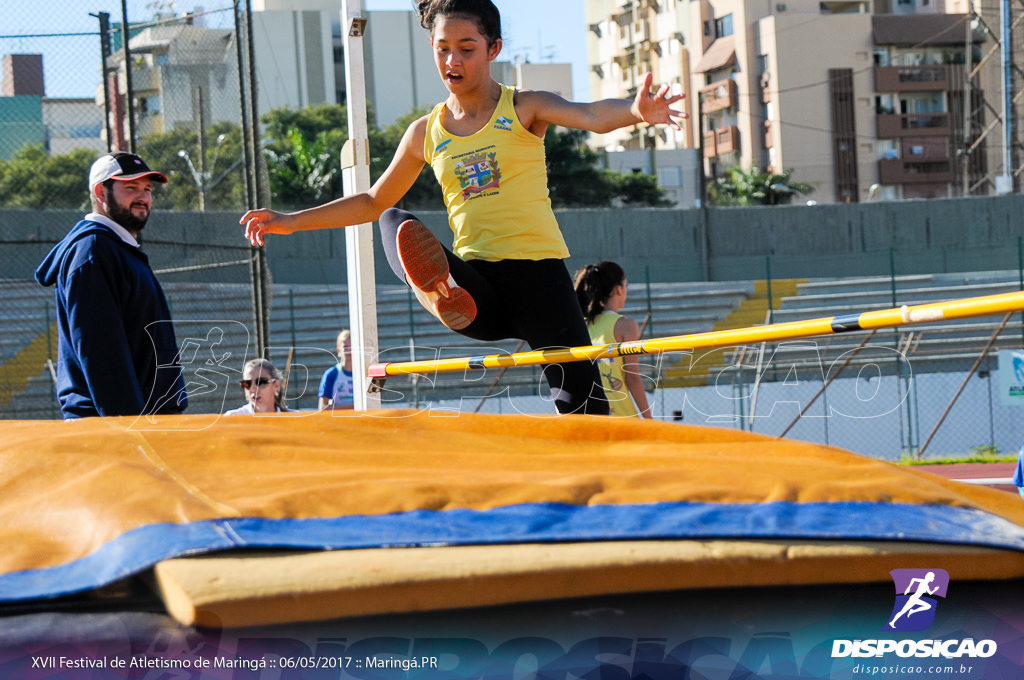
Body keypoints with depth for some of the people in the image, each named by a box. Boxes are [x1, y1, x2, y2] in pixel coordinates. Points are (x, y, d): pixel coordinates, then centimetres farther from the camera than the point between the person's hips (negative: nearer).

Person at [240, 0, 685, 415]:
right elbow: (374, 202, 26)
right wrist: (292, 222, 21)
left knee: (583, 405, -12)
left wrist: (634, 111, -40)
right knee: (395, 223, -23)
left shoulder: (525, 109, 3)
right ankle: (444, 294, -54)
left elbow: (590, 116, -17)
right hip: (475, 285, 2)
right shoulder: (426, 133, 13)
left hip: (536, 270, -2)